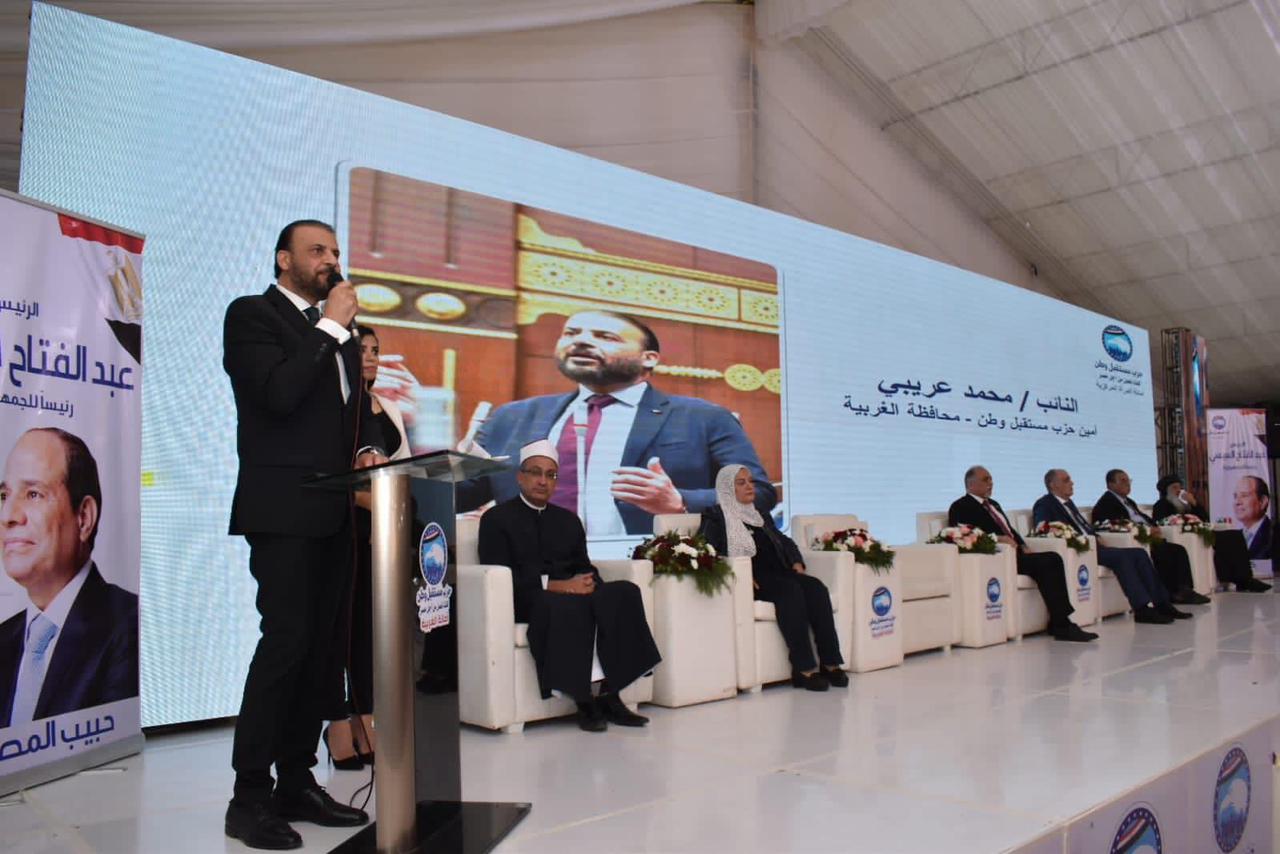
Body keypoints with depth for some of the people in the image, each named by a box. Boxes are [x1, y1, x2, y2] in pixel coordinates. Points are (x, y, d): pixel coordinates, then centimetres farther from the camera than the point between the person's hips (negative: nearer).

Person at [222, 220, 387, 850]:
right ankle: (249, 797, 2)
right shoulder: (251, 314, -2)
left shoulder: (337, 330, 20)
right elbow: (279, 394, -18)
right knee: (285, 643, -10)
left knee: (319, 648, 9)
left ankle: (296, 782, 18)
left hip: (335, 510, 8)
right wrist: (331, 326, -11)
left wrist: (368, 448, 1)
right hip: (284, 508, -7)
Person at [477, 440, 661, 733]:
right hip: (526, 602, -5)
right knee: (568, 606, -38)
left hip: (572, 593, 5)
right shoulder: (496, 518, 5)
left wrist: (589, 583, -10)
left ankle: (610, 695, -23)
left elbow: (585, 567, 17)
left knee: (624, 592, -23)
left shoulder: (568, 520, 22)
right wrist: (553, 586, -20)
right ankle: (583, 701, -26)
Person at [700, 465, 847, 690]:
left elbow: (785, 542, 27)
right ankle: (803, 669, -32)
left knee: (816, 587, -22)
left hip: (777, 571, 6)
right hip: (748, 580, -6)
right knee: (790, 589, -32)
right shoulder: (715, 517, 7)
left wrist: (796, 564, 6)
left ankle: (830, 663, -25)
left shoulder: (761, 516, 29)